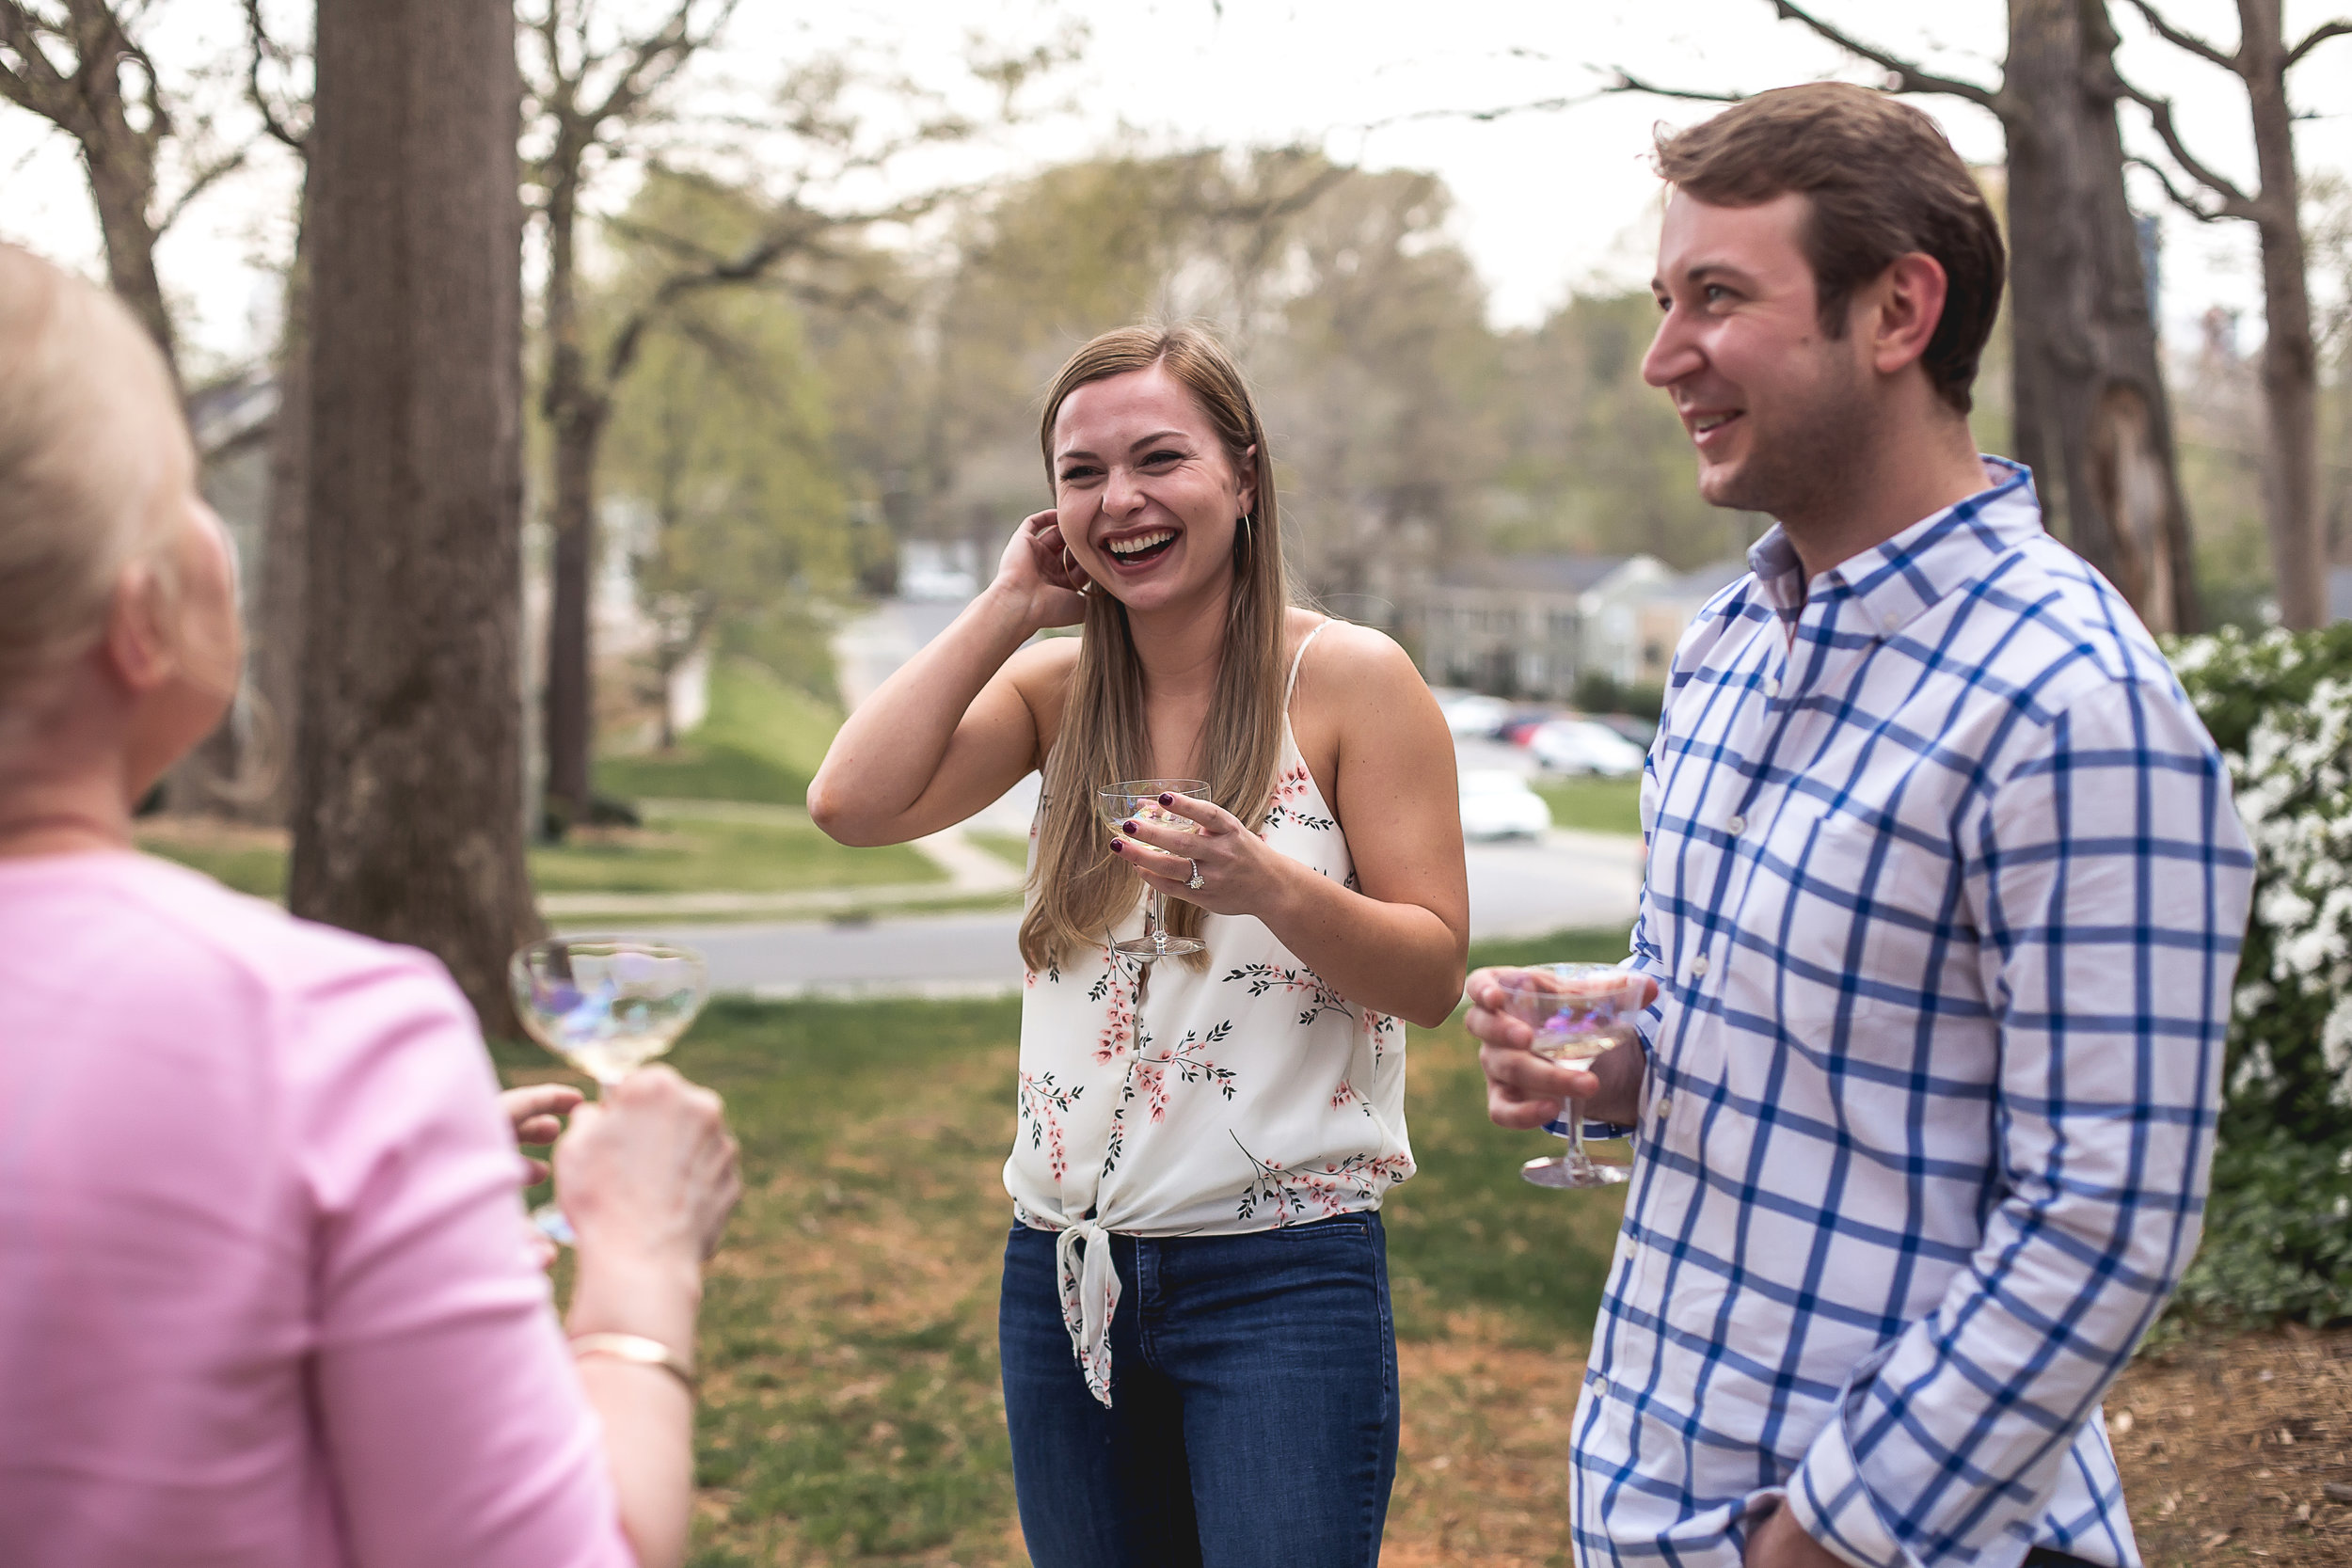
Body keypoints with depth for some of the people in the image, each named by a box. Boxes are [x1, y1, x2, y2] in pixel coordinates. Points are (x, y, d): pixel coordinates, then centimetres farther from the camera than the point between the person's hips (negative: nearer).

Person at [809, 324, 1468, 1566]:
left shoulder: (1351, 680, -7)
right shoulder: (1054, 685, 6)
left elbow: (1434, 975, -8)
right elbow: (852, 804, -9)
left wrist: (1269, 885, -26)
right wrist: (1006, 608, -6)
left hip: (1281, 1269, -4)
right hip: (1064, 1265, 5)